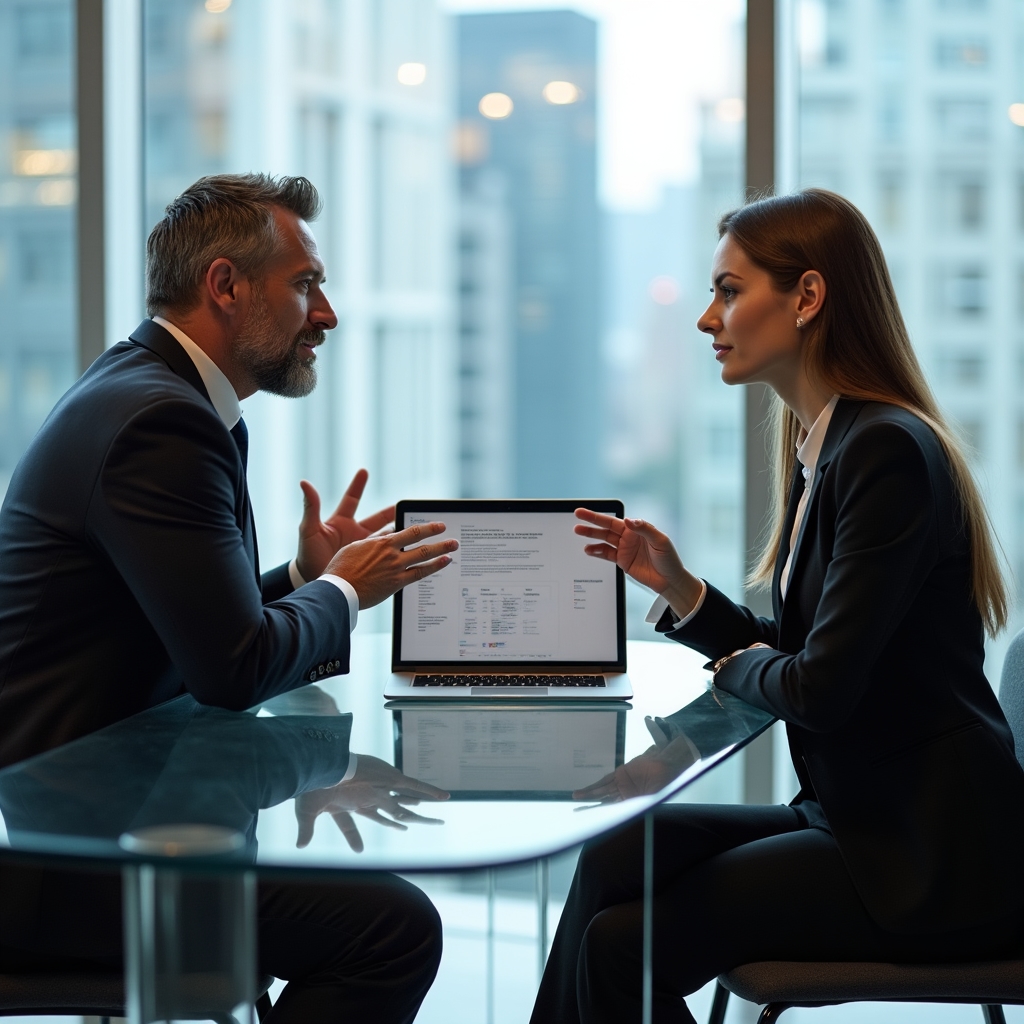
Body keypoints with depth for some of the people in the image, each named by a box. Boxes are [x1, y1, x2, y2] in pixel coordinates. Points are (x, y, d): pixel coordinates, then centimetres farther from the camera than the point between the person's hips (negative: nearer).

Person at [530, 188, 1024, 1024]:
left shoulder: (889, 452, -19)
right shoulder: (826, 447, 12)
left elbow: (821, 687, -22)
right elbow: (792, 657, 15)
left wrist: (741, 666, -1)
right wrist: (677, 587, 4)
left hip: (930, 860, -9)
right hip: (861, 821, 9)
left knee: (621, 946, -13)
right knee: (618, 854, -1)